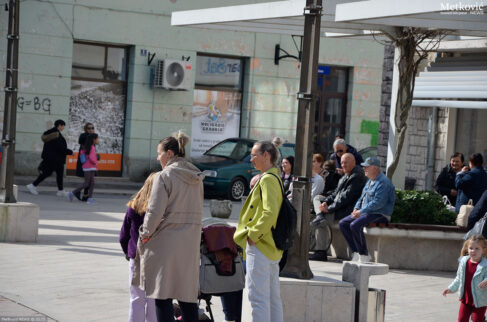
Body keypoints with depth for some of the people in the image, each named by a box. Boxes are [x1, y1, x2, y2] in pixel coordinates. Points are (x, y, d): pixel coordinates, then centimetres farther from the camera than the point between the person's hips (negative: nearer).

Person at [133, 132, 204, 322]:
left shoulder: (165, 176, -11)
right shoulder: (196, 178, 11)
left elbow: (155, 212, -15)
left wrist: (146, 233, -1)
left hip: (166, 242, -7)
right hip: (191, 243, 7)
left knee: (162, 295, -2)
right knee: (187, 295, 10)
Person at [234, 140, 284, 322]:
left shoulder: (268, 179, -14)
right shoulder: (275, 178, 17)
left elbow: (270, 212, -25)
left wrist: (253, 235, -18)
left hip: (260, 246, -10)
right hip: (272, 247, 10)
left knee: (258, 297, -9)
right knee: (273, 297, 13)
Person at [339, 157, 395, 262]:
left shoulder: (383, 182, -15)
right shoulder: (370, 181, 17)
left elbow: (378, 203, -24)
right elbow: (362, 197, 26)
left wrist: (361, 211, -20)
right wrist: (356, 208, 5)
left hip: (380, 214, -10)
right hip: (366, 213, 10)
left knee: (355, 225, -30)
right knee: (343, 223, 0)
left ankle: (364, 255, -18)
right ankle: (356, 253, -3)